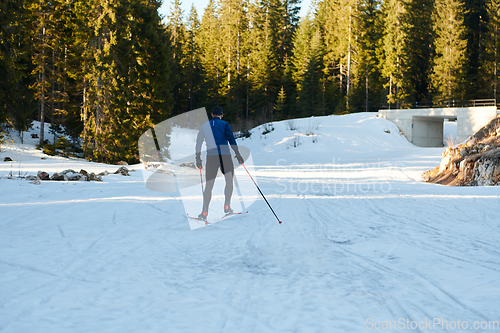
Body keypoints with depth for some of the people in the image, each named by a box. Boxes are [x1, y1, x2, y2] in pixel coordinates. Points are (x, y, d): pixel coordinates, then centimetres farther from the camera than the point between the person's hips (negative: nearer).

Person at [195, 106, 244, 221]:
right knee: (229, 180, 14)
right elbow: (231, 138, -9)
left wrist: (198, 158, 19)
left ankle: (204, 212, -4)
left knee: (209, 185, 4)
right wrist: (237, 153, -9)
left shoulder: (204, 126, 12)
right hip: (224, 155, -2)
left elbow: (198, 142, 13)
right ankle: (227, 206, 4)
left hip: (211, 156, 2)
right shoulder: (224, 124, 3)